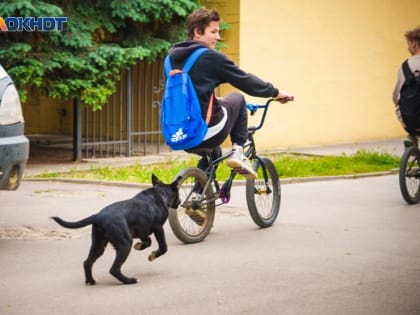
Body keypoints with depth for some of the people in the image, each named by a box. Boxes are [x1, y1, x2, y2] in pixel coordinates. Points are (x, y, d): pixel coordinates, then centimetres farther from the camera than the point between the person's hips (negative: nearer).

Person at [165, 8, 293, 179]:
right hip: (208, 133, -7)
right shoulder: (211, 57, -12)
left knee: (213, 152, 37)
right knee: (237, 99, 20)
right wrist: (275, 92, 12)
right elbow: (246, 81, -3)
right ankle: (238, 151, 11)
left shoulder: (172, 56, 9)